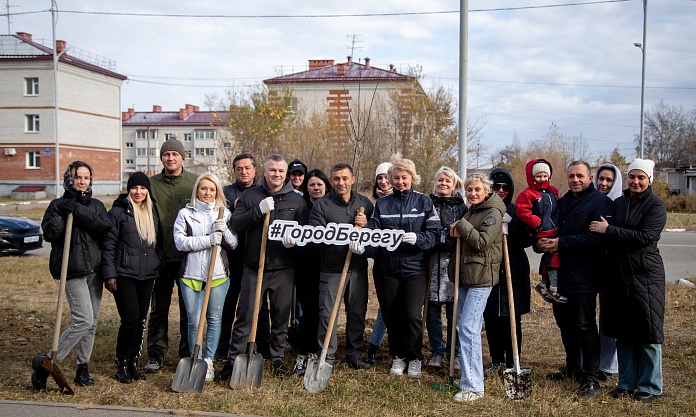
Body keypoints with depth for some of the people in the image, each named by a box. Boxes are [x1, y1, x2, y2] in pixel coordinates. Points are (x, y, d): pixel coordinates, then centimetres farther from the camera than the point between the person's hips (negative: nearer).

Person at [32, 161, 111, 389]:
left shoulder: (97, 206, 12)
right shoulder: (58, 205, 3)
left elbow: (105, 228, -7)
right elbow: (50, 234, -10)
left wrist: (80, 212, -16)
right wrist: (61, 213, -18)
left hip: (94, 269, 5)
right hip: (73, 270, -5)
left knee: (92, 322, 8)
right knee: (83, 319, -14)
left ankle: (82, 367, 20)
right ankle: (46, 362, 0)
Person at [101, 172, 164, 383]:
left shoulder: (153, 213, 13)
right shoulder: (118, 212, -3)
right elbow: (108, 245, -5)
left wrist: (159, 260, 7)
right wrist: (109, 274, -9)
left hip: (147, 275, 5)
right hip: (124, 275, -5)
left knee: (141, 321, 8)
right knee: (130, 319, -10)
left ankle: (133, 363, 21)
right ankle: (121, 364, 8)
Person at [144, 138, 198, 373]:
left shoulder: (196, 182, 1)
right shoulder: (152, 184, 3)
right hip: (161, 256, 0)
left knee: (189, 309, 9)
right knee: (159, 308, 8)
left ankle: (188, 354, 22)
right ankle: (155, 354, 19)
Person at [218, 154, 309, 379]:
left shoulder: (297, 200, 6)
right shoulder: (249, 196, 4)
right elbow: (235, 225, -4)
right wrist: (258, 211, -17)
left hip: (283, 269, 1)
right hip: (254, 268, -1)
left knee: (281, 317, 10)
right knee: (244, 315, 3)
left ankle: (278, 359, 26)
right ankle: (234, 359, 15)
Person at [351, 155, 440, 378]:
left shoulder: (424, 202, 1)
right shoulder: (382, 204, 6)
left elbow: (434, 234, -5)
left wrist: (417, 239, -25)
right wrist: (362, 245, -24)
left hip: (414, 268, -2)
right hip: (386, 269, 2)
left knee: (413, 315, -7)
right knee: (391, 316, 9)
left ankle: (414, 358, 17)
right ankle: (398, 356, 30)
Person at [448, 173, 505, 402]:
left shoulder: (493, 213, -8)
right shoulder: (469, 212, 17)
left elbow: (482, 243, -20)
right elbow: (453, 245, 18)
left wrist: (461, 225, -12)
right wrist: (454, 235, -3)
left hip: (481, 277, -9)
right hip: (464, 276, 9)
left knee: (468, 328, -14)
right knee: (462, 327, 12)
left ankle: (473, 386, -11)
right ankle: (468, 374, 24)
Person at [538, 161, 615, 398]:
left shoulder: (601, 202, -7)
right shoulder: (562, 202, 18)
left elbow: (598, 237, -20)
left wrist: (561, 243, -20)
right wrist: (542, 242, -4)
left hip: (583, 277, -8)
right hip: (560, 273, 8)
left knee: (584, 325, -5)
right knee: (564, 322, 16)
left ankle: (591, 379, 4)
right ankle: (572, 368, 32)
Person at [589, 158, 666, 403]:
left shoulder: (656, 206, -5)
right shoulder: (617, 203, 11)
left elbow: (645, 236, -18)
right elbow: (607, 237, 16)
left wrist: (609, 230, -16)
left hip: (645, 275, -5)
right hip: (618, 275, 5)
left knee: (647, 332, 2)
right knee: (622, 332, 10)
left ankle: (649, 387, 14)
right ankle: (627, 383, 22)